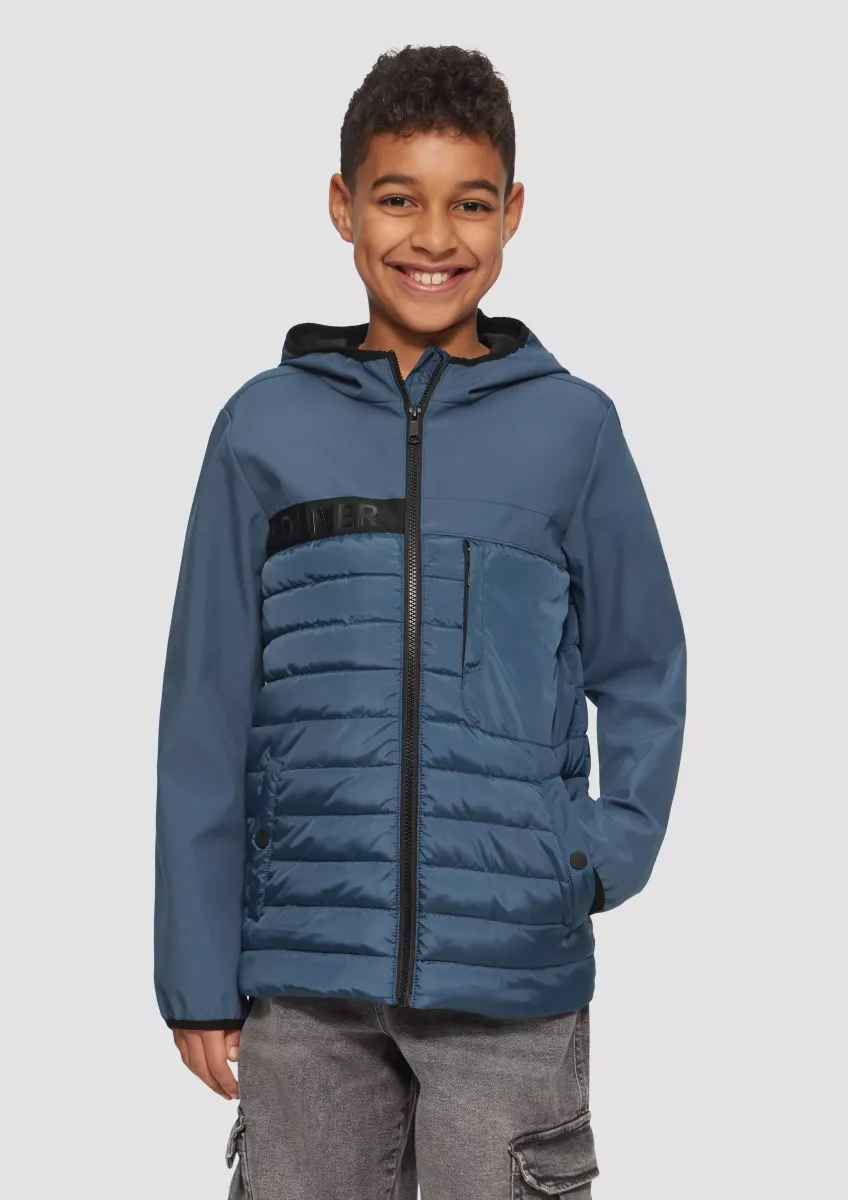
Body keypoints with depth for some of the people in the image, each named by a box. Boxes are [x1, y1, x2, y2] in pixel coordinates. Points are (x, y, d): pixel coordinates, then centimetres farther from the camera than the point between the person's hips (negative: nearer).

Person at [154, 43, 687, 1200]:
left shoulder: (572, 426, 0)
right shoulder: (266, 428, 0)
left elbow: (643, 670, 10)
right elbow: (206, 715, 3)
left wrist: (612, 852, -4)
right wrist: (197, 971, 2)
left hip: (515, 979, 0)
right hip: (303, 978, 1)